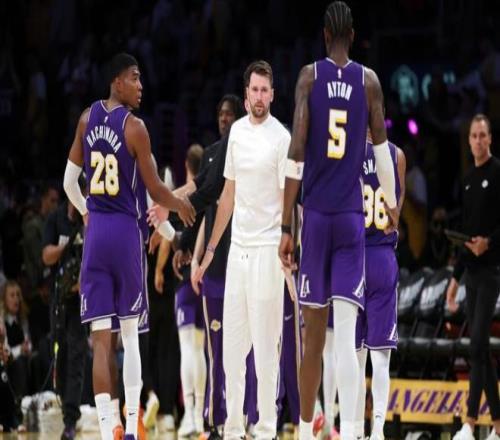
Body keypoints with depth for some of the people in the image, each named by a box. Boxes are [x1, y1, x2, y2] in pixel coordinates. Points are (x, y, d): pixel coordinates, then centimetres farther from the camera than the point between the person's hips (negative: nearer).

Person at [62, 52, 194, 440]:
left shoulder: (88, 118, 6)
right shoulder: (134, 127, -10)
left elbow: (69, 182, 13)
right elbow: (155, 191, -5)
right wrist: (180, 206, 15)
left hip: (96, 231, 4)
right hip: (126, 232, -4)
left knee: (101, 339, 0)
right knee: (130, 334, 9)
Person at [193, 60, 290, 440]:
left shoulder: (281, 138, -8)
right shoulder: (237, 131, 11)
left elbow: (289, 202, -12)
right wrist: (210, 251, 19)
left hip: (266, 251, -7)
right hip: (237, 250, 7)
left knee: (265, 346, -3)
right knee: (232, 345, 8)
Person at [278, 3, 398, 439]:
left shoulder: (310, 76, 0)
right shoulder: (369, 81, 2)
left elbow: (296, 153, -6)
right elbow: (382, 148, 6)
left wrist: (286, 227, -3)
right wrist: (392, 205, 24)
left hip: (315, 214, 0)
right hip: (352, 217, 0)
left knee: (314, 333, 11)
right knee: (346, 336, -8)